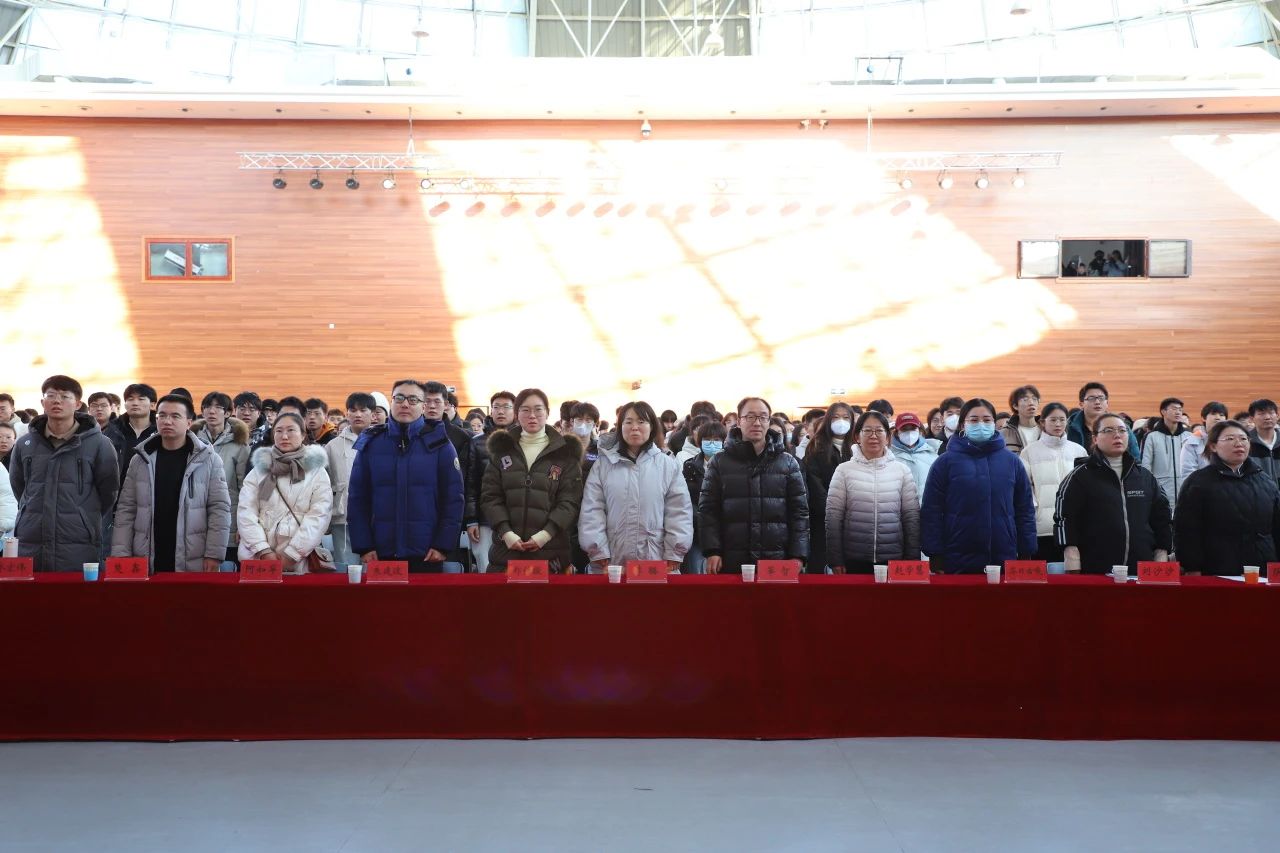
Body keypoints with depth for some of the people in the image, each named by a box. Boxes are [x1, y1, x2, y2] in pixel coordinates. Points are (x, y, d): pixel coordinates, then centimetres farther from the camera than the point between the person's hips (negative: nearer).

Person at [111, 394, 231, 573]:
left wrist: (214, 555, -10)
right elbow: (126, 509, 7)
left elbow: (219, 508, -4)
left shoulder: (208, 459, -1)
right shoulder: (140, 460, 7)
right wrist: (121, 554, -1)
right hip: (146, 563, 3)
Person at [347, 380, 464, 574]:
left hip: (427, 555, -1)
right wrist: (363, 547, -2)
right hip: (381, 554, 2)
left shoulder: (438, 443, 0)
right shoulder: (370, 443, 5)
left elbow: (454, 497, -1)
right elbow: (357, 498, 5)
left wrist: (443, 545, -7)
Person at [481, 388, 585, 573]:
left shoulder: (565, 452, 5)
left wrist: (547, 532, -15)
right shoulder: (501, 449, 10)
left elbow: (570, 500, -2)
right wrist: (505, 532, -10)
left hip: (550, 551, -1)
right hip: (506, 550, 2)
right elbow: (490, 496, 5)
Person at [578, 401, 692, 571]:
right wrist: (599, 555, -5)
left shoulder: (667, 464, 6)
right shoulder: (603, 464, 5)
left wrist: (674, 558, -2)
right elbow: (591, 511, 1)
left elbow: (679, 512, 4)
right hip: (612, 563, 0)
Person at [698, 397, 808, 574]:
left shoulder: (788, 463, 8)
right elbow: (708, 509, 3)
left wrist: (798, 555, -3)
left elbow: (799, 511, 6)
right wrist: (712, 551, -8)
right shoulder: (720, 462, 6)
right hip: (731, 562, 0)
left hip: (777, 561, 1)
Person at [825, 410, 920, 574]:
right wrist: (836, 560, -5)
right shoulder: (844, 470, 1)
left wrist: (913, 559, 1)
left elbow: (912, 517, 5)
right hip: (854, 561, -1)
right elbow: (833, 517, -1)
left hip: (893, 560, 1)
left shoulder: (902, 470, 4)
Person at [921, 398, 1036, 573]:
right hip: (958, 563, -2)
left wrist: (1026, 555, 4)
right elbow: (931, 512, -2)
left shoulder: (1012, 461, 9)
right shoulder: (946, 462, 1)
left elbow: (1025, 511, 10)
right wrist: (936, 559, -7)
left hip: (1005, 560, 2)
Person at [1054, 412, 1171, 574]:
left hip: (1142, 573, 4)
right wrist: (1074, 573, -13)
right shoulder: (1080, 477, 2)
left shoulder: (1146, 477, 16)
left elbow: (1163, 520, 17)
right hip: (1095, 572, -4)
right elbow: (1065, 522, -5)